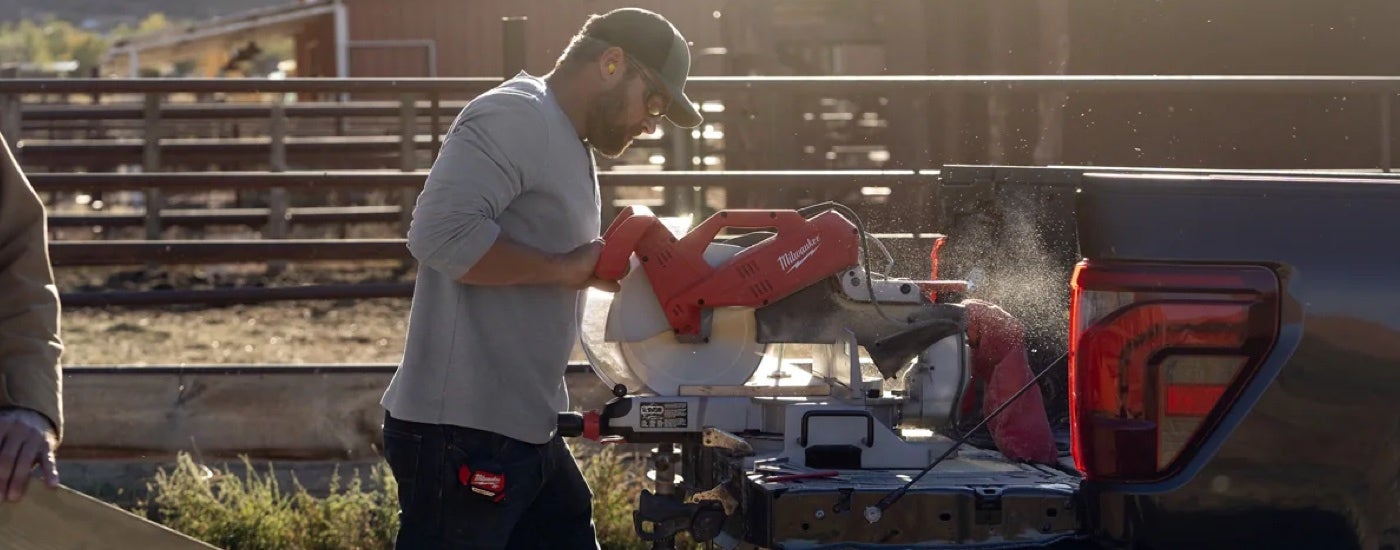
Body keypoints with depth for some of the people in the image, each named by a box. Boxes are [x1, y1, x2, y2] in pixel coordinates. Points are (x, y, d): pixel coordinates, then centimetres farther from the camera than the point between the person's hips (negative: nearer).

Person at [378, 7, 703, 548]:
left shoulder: (568, 142, 18)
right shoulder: (514, 116, -14)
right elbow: (442, 232, -27)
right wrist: (562, 268, -18)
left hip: (527, 431, 11)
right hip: (460, 434, -11)